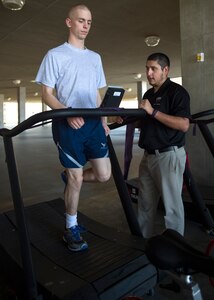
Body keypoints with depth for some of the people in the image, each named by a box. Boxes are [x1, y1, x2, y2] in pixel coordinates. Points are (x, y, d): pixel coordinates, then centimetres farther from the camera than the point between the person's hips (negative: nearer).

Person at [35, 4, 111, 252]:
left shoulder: (95, 58, 18)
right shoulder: (55, 55, 1)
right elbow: (47, 94, -5)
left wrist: (103, 120, 9)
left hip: (93, 122, 6)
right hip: (68, 124, -5)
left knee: (104, 174, 0)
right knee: (76, 179, -2)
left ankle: (71, 178, 31)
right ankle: (71, 229, 19)